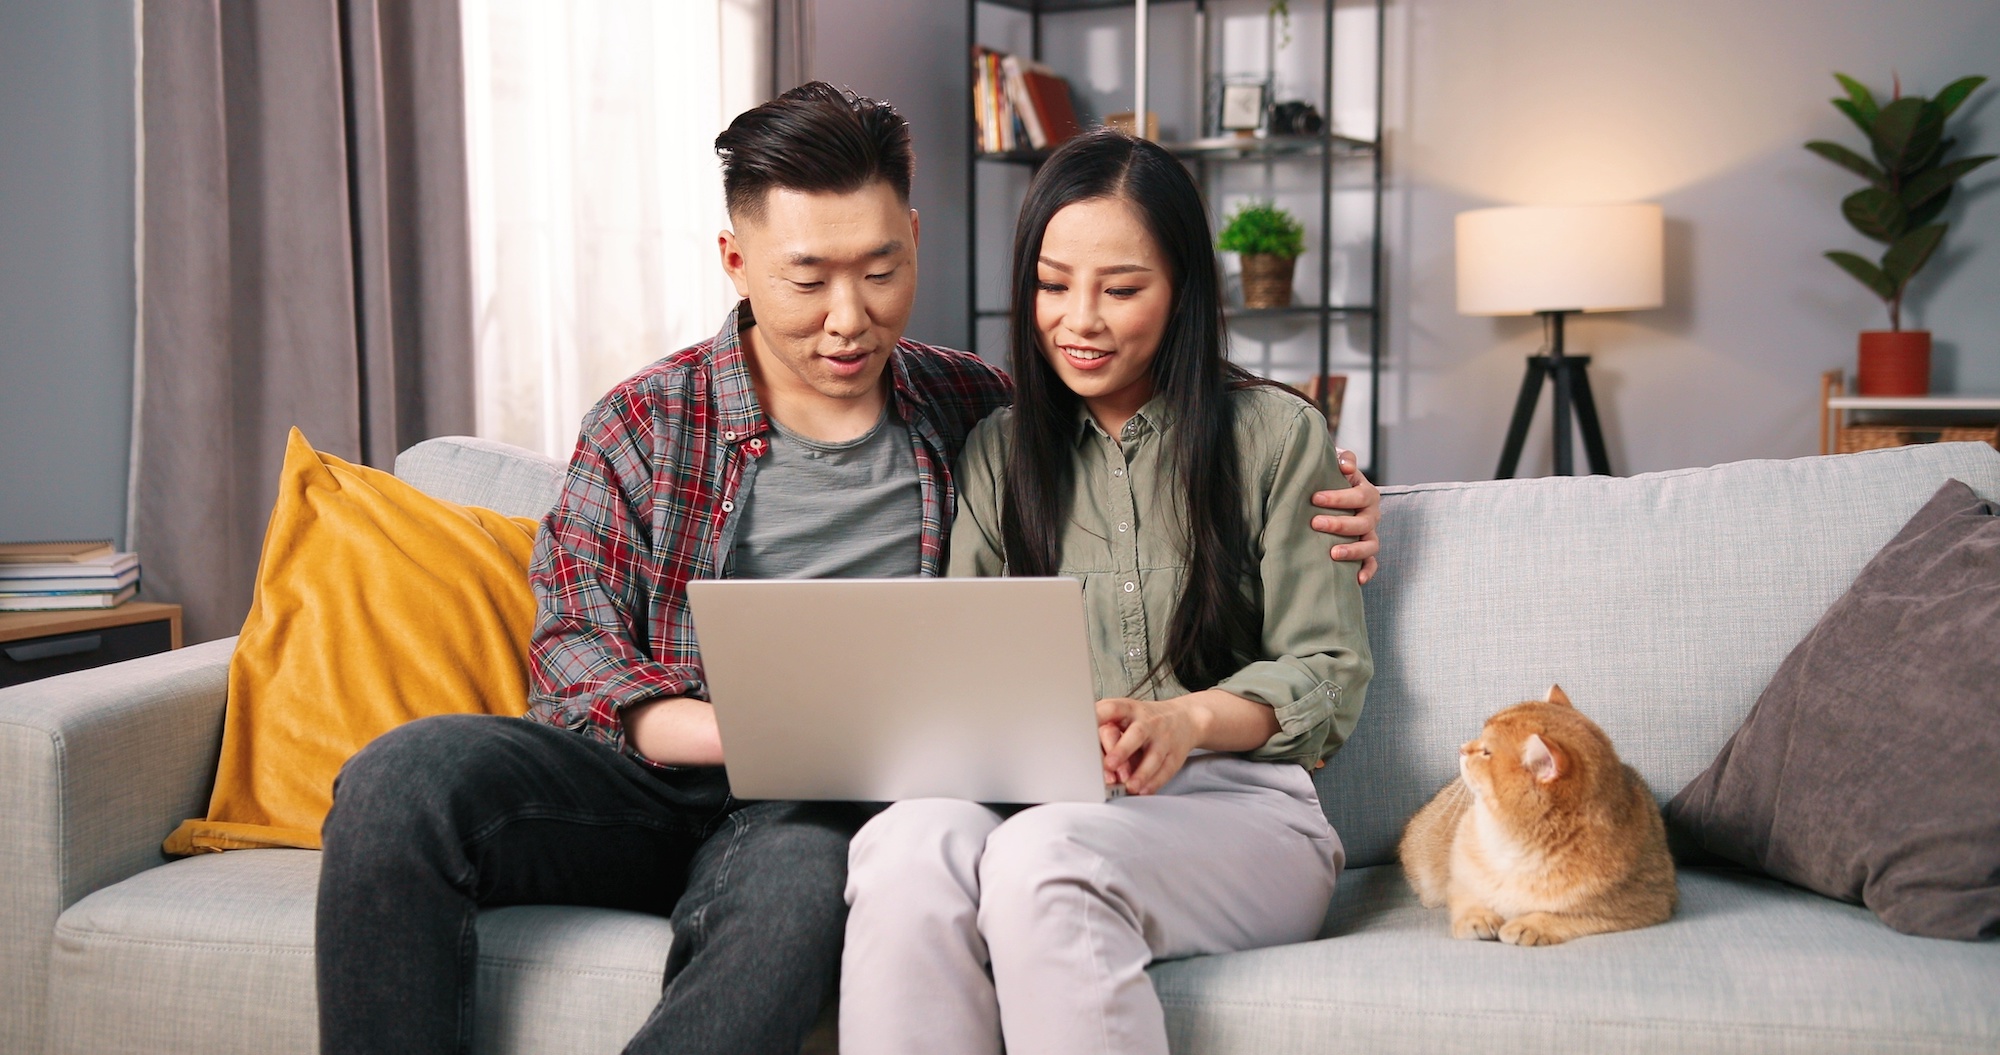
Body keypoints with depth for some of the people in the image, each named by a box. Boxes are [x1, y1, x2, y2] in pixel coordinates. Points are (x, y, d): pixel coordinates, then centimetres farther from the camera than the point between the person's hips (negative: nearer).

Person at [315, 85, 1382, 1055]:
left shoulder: (973, 410, 11)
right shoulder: (647, 423, 6)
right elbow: (572, 642, 0)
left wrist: (1308, 495, 4)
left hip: (812, 809, 0)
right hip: (652, 775, 1)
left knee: (796, 887, -38)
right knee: (405, 776, -27)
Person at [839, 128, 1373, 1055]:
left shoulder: (1275, 434, 7)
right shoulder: (998, 452, 17)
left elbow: (1328, 673, 4)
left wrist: (1189, 719, -16)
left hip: (1240, 804, -2)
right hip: (1035, 801, 3)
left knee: (1043, 856, -36)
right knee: (909, 841, -33)